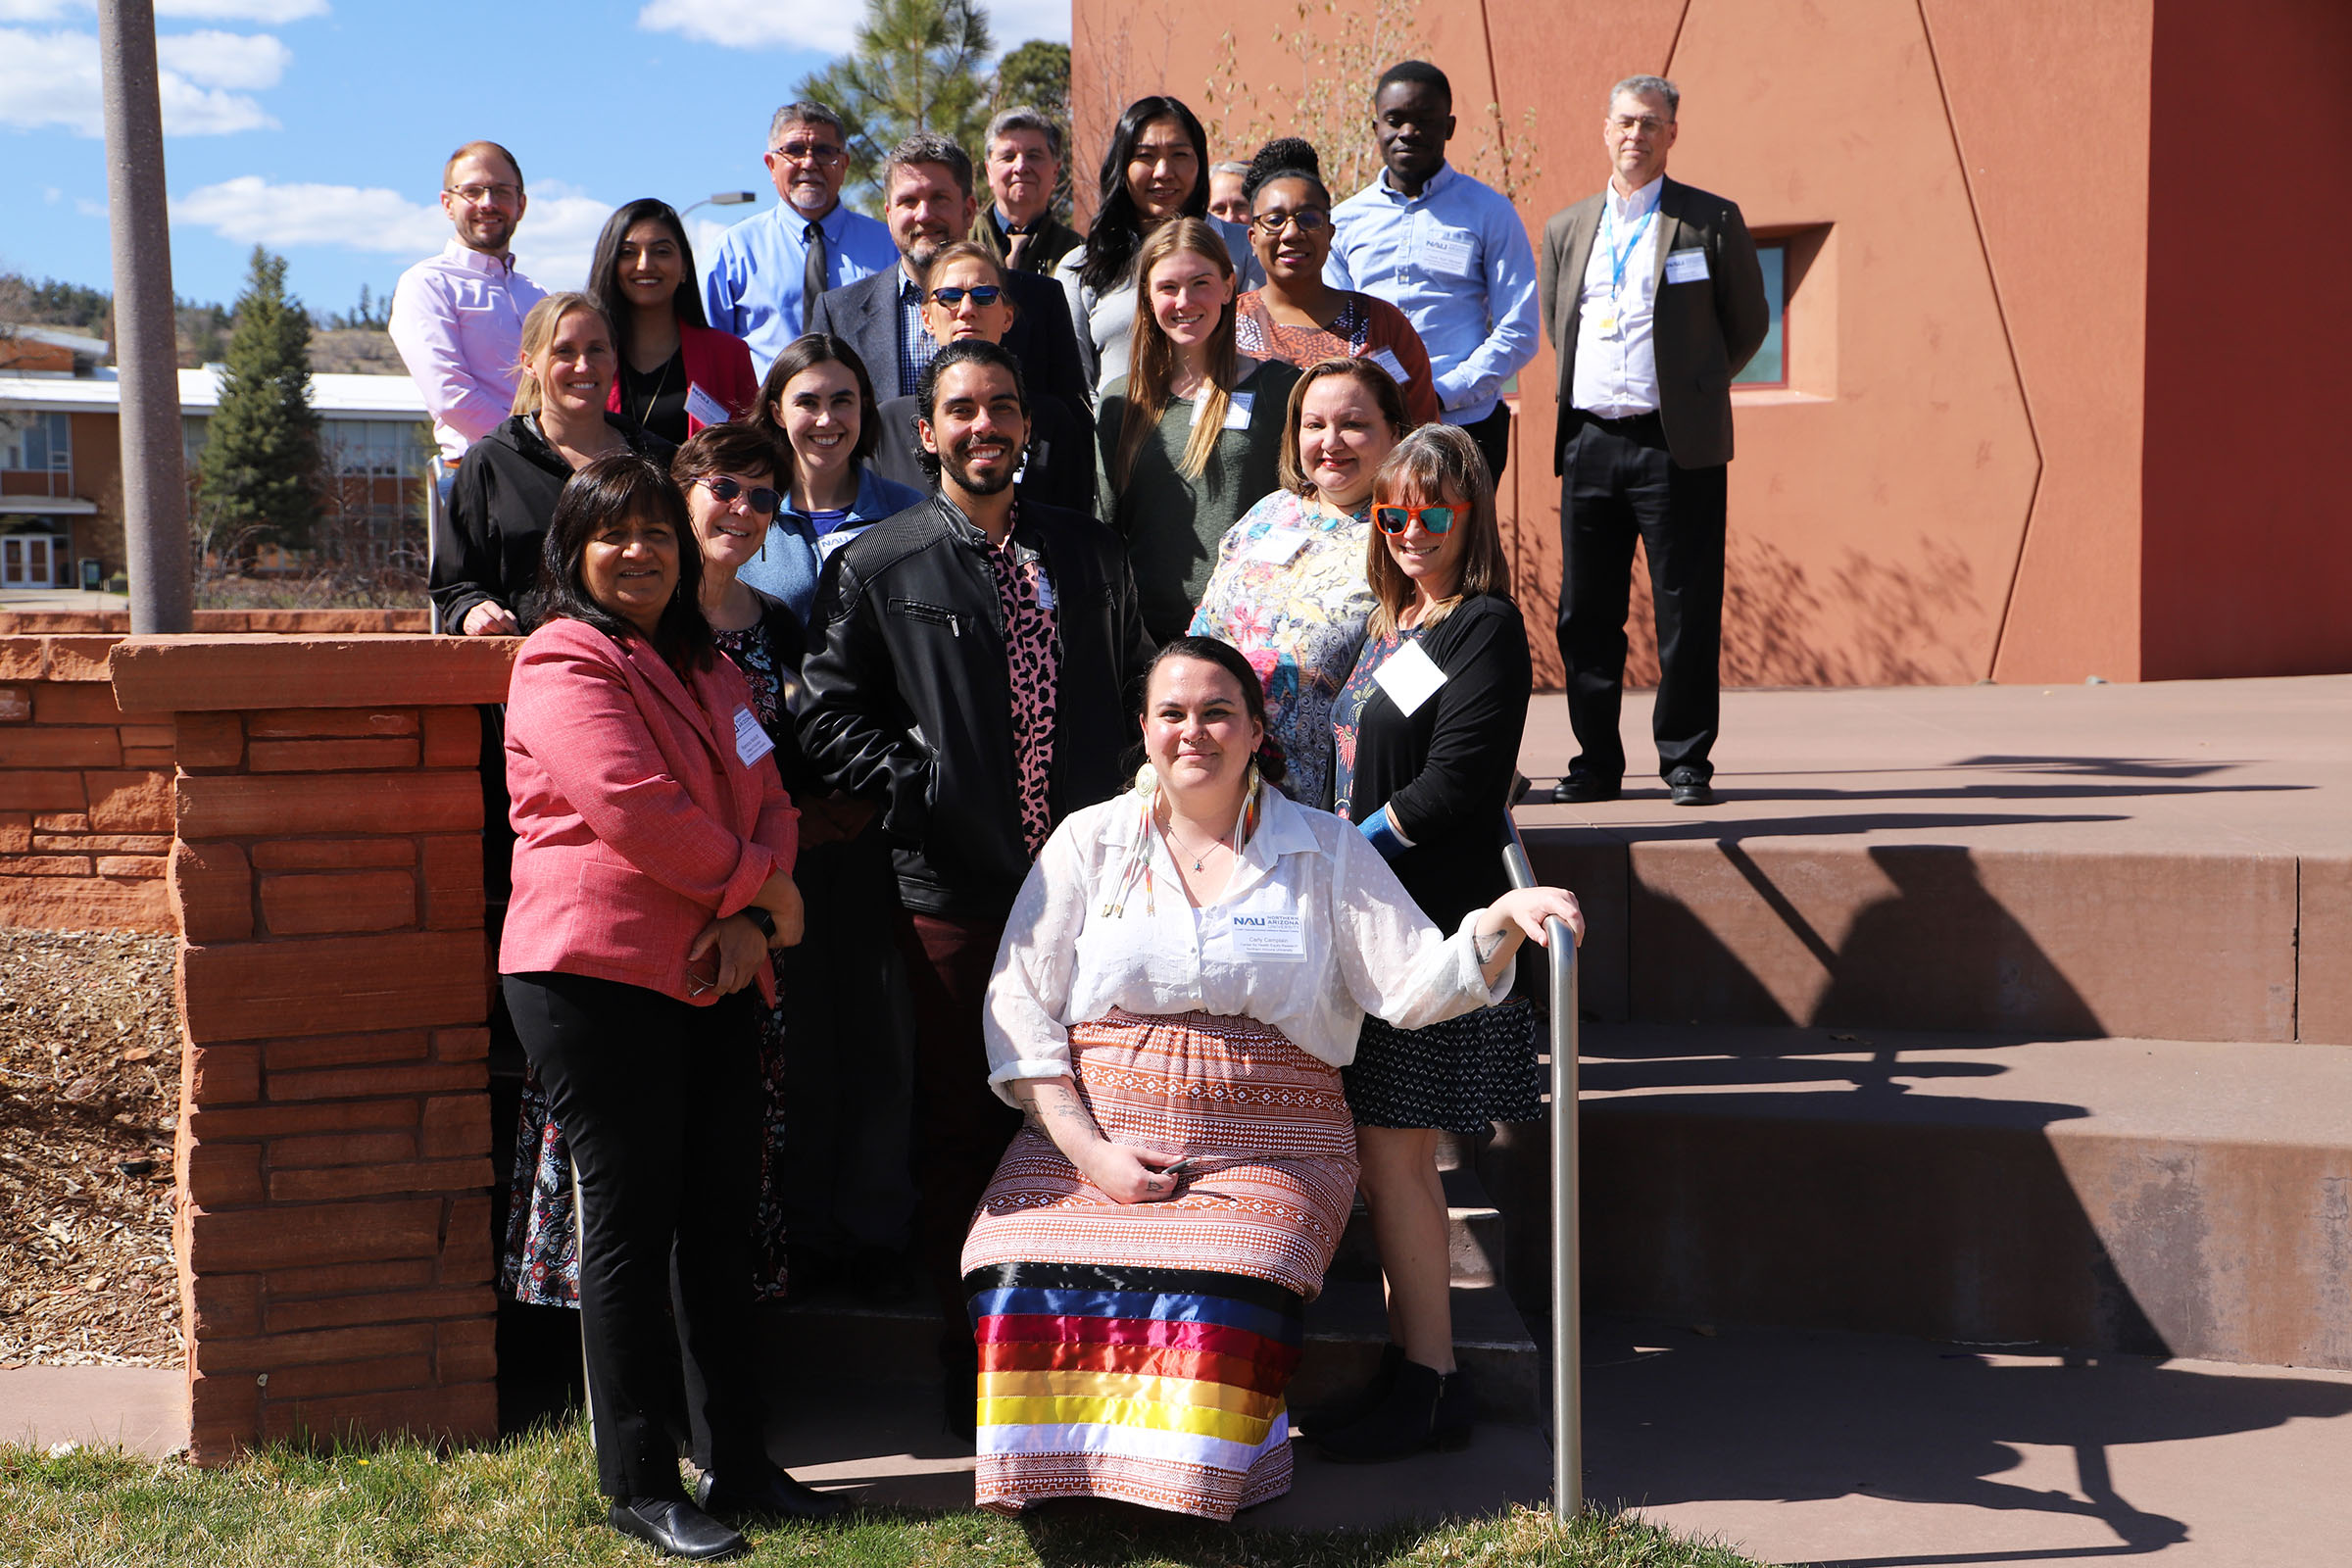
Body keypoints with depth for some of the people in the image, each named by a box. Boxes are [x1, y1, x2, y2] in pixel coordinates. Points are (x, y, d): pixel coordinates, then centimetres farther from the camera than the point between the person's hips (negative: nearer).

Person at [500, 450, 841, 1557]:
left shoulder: (708, 669, 20)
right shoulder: (564, 661, -6)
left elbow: (767, 798, 13)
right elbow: (630, 808, -18)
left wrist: (746, 921, -5)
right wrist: (755, 883, -8)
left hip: (713, 977, 8)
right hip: (599, 975, -8)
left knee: (723, 1218, 11)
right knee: (630, 1225, -1)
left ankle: (740, 1462, 20)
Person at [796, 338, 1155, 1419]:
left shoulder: (1089, 552, 13)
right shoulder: (875, 568, 3)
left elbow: (1134, 692, 18)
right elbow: (830, 719, 0)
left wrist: (1114, 811, 5)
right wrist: (920, 792, -11)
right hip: (952, 885, -3)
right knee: (959, 1127, 4)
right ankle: (970, 1355, 17)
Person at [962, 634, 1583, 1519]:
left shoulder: (1327, 853, 10)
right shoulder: (1091, 841, 10)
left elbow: (1415, 986, 2)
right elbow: (1018, 1001, 5)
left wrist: (1502, 921, -19)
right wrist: (1089, 1149, -6)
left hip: (1264, 1150, -1)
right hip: (1092, 1135, 1)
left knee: (1222, 1295, -32)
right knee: (1023, 1282, -27)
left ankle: (1192, 1487, -8)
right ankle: (1054, 1475, -4)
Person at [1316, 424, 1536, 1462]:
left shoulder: (1487, 627, -8)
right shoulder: (1391, 625, 18)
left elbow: (1457, 781, -16)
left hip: (1430, 918, -8)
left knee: (1393, 1154, -6)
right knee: (1384, 1154, 10)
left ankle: (1431, 1382, 4)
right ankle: (1410, 1362, 18)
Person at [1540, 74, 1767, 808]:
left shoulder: (1712, 221, 3)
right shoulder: (1566, 230, 14)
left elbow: (1748, 325, 9)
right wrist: (1600, 392, 15)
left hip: (1675, 444, -4)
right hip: (1589, 442, 4)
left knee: (1688, 611, -2)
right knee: (1585, 611, 6)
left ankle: (1686, 763, 8)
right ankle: (1596, 760, 16)